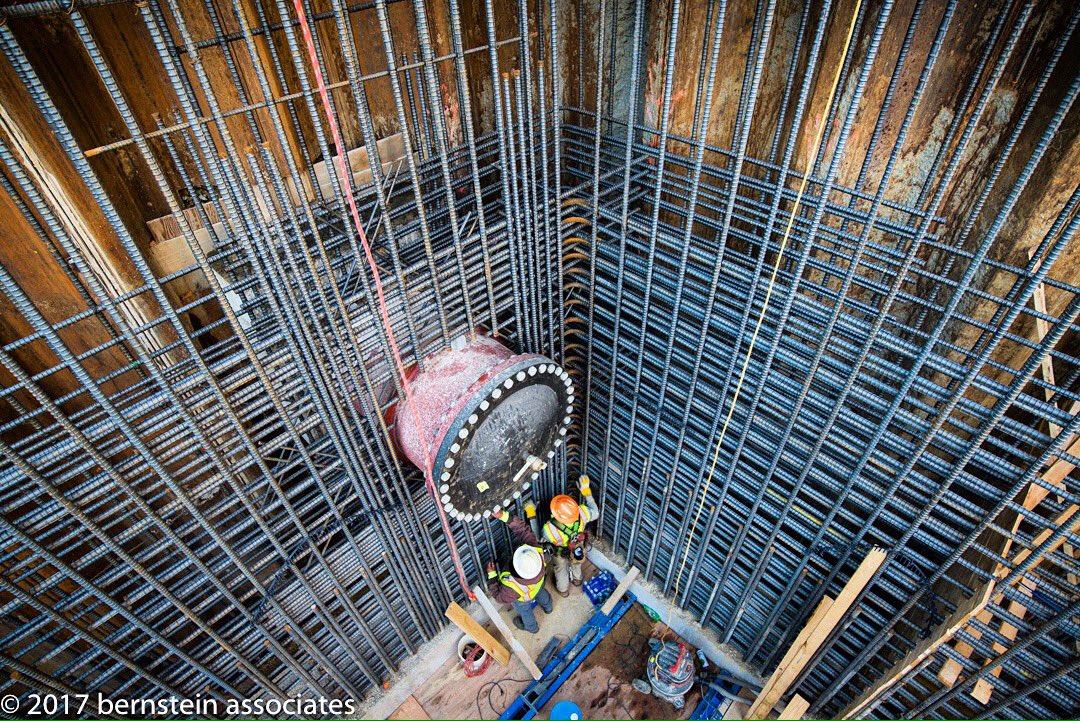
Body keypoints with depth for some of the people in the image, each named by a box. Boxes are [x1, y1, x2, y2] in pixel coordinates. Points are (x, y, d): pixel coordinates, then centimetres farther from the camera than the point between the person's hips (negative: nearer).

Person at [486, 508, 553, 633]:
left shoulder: (513, 588, -51)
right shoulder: (537, 551, -45)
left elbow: (499, 596, -29)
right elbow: (523, 529, -35)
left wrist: (491, 575, -26)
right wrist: (504, 516, -40)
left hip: (522, 599, -3)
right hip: (538, 585, 4)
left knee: (525, 611, 33)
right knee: (541, 593, 39)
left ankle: (531, 626, 67)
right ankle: (547, 607, 74)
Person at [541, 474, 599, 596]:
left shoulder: (550, 530, -48)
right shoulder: (581, 513, -44)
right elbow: (595, 513, -20)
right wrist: (586, 491, -21)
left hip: (562, 553, -2)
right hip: (579, 548, 2)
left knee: (561, 569, 32)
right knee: (575, 563, 37)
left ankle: (563, 590, 62)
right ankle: (577, 579, 68)